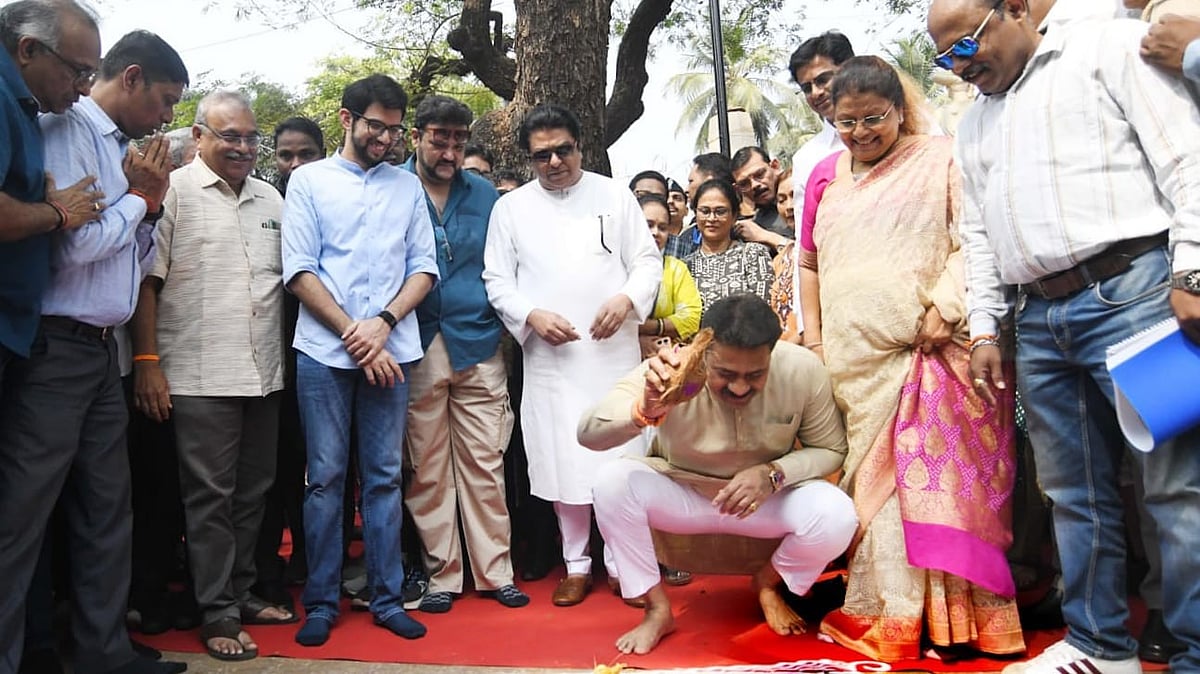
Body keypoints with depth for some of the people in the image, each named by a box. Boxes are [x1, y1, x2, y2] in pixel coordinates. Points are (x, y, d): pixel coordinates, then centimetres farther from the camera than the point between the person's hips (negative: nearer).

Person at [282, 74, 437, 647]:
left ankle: (387, 596, 15)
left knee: (384, 476, 6)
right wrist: (353, 335, -9)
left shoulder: (407, 185, 13)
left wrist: (383, 322, -8)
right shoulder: (309, 180, 6)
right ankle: (321, 603, 13)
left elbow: (424, 267, 8)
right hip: (324, 351, -2)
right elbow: (299, 270, -2)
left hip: (391, 351, 2)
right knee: (325, 478, 3)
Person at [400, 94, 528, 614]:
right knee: (427, 471, 6)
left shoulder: (484, 194, 11)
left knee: (485, 463, 4)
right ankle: (441, 574, 18)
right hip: (417, 350, -1)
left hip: (478, 345, 2)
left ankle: (495, 570, 16)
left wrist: (503, 320, 4)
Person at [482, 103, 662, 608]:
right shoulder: (511, 207, 9)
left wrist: (627, 299, -13)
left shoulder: (614, 195, 8)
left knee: (621, 460, 1)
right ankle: (576, 563, 21)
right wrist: (532, 316, -10)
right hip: (549, 357, 1)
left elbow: (647, 260, 6)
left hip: (613, 352, 0)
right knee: (563, 462, 6)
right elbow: (497, 280, 7)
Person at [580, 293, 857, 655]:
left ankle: (768, 583, 8)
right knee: (612, 481, -28)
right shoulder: (671, 373, -27)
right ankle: (657, 610, -7)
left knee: (837, 517, -27)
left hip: (769, 496, 1)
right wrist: (643, 410, -55)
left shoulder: (804, 370, -23)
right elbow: (588, 432, -33)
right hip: (681, 493, 0)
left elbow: (831, 449, -8)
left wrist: (774, 474, -28)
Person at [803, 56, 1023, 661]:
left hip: (929, 351, -4)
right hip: (856, 360, 4)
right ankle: (888, 613, 12)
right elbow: (813, 265, 21)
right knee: (875, 482, 4)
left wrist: (945, 307, -16)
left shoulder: (939, 159, 4)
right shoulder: (829, 178, 17)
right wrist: (814, 338, 15)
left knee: (937, 478, -5)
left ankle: (953, 617, 4)